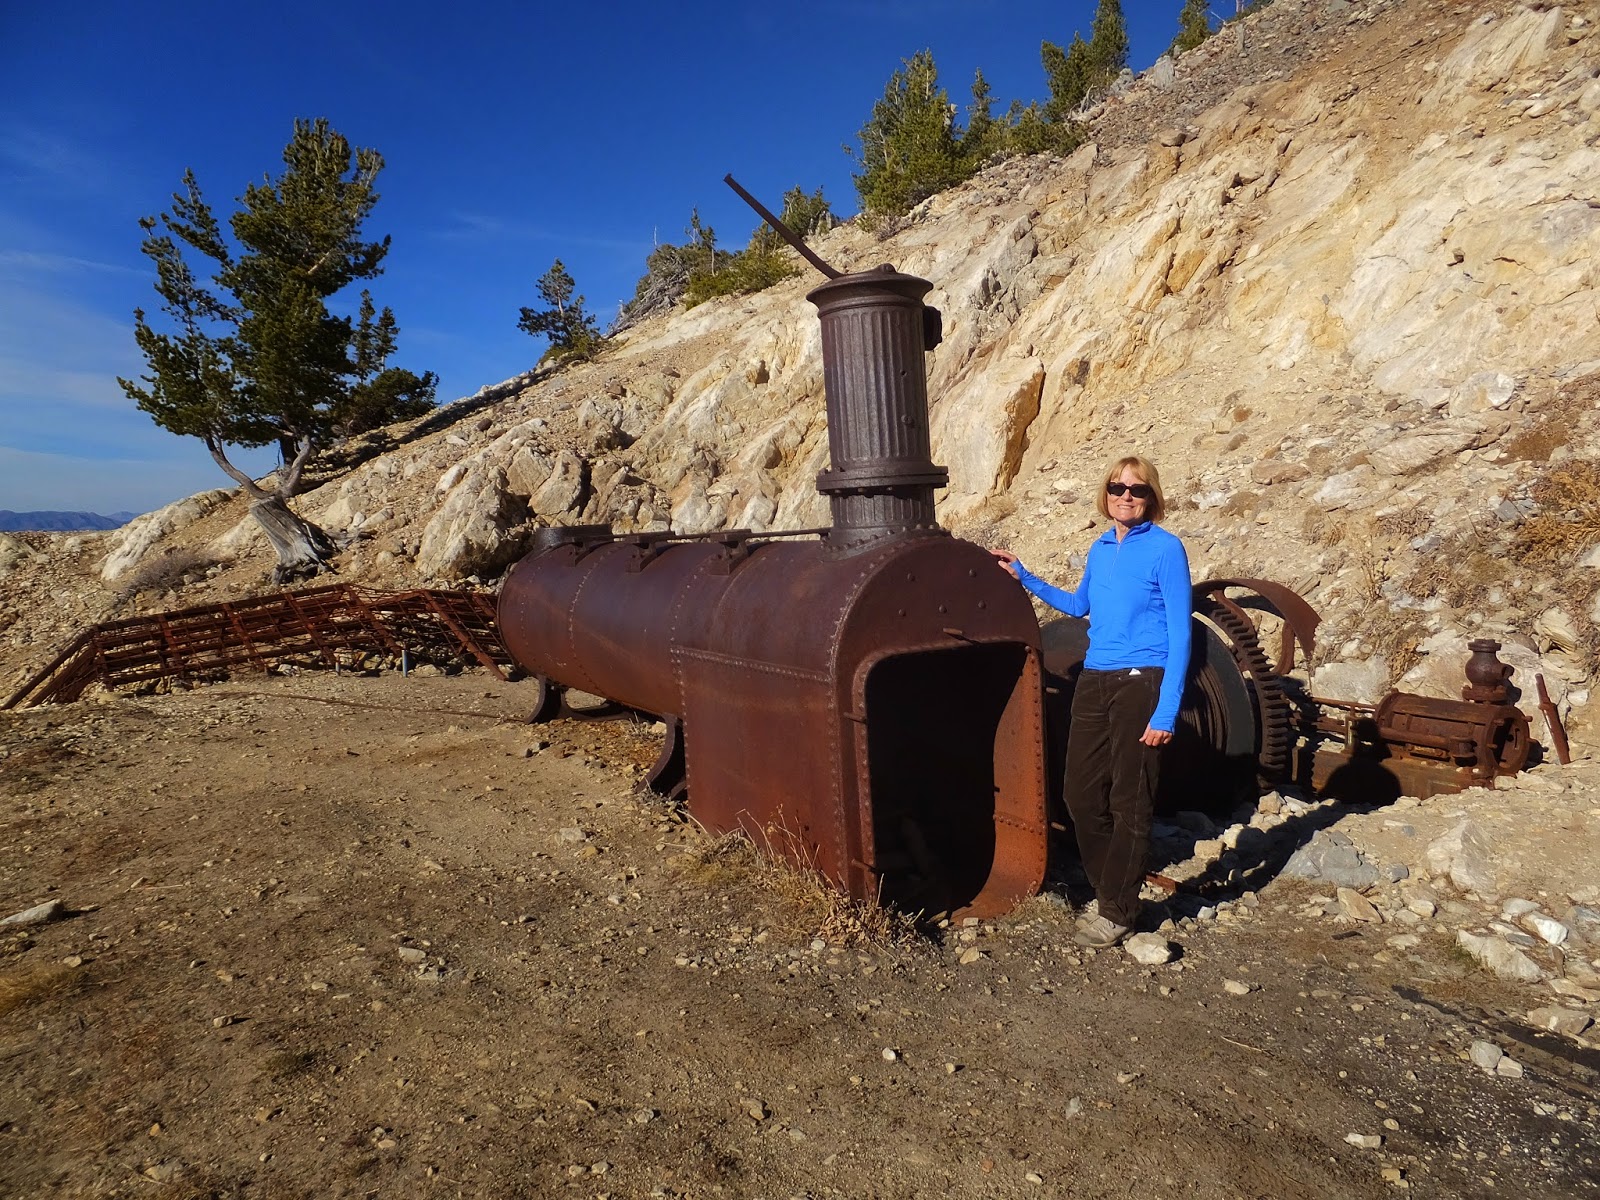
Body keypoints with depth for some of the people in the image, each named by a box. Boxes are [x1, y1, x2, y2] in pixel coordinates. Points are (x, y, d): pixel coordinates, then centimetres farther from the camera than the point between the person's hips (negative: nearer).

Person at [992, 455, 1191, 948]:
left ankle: (1118, 913, 14)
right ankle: (1107, 889, 28)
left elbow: (1180, 635, -10)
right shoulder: (1100, 548, 10)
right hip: (1094, 682, 6)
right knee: (1081, 794, 9)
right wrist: (1024, 577, 24)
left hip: (1141, 684, -6)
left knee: (1129, 804, 1)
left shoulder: (1165, 548, -8)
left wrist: (1167, 711, -16)